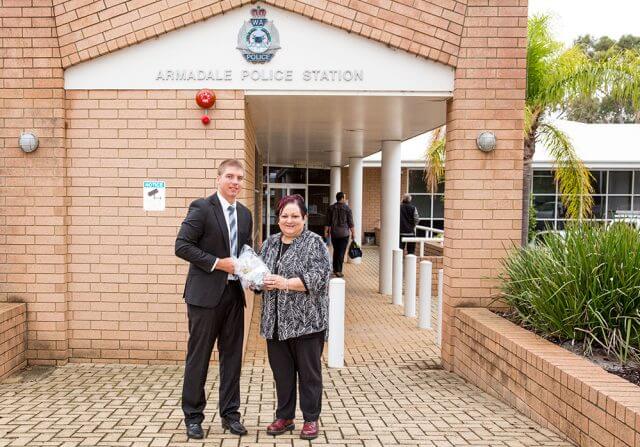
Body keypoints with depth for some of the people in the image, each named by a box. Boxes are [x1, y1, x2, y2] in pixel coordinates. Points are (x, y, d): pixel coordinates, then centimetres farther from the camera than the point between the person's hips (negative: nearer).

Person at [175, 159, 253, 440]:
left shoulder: (245, 214, 12)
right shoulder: (202, 207, -8)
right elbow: (182, 246, -14)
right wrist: (218, 263, -18)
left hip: (234, 293, 6)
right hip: (206, 293, -6)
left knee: (232, 355, 11)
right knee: (198, 356, 4)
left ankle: (230, 414, 23)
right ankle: (193, 416, 18)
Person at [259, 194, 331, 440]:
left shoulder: (314, 242, -6)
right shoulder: (270, 243, 12)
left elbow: (319, 276, -17)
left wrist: (285, 283, -22)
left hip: (306, 320, -5)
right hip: (276, 321, 5)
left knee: (309, 372, 5)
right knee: (282, 372, 12)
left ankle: (311, 419, 18)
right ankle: (284, 417, 26)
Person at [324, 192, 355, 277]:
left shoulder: (331, 208, 2)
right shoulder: (347, 208, -7)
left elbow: (328, 221, 3)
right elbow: (350, 222, -6)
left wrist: (326, 231, 9)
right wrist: (353, 233, 2)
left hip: (334, 233, 4)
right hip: (344, 233, -4)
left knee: (335, 251, 17)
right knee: (341, 252, -1)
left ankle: (335, 269, 24)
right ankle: (338, 271, -2)